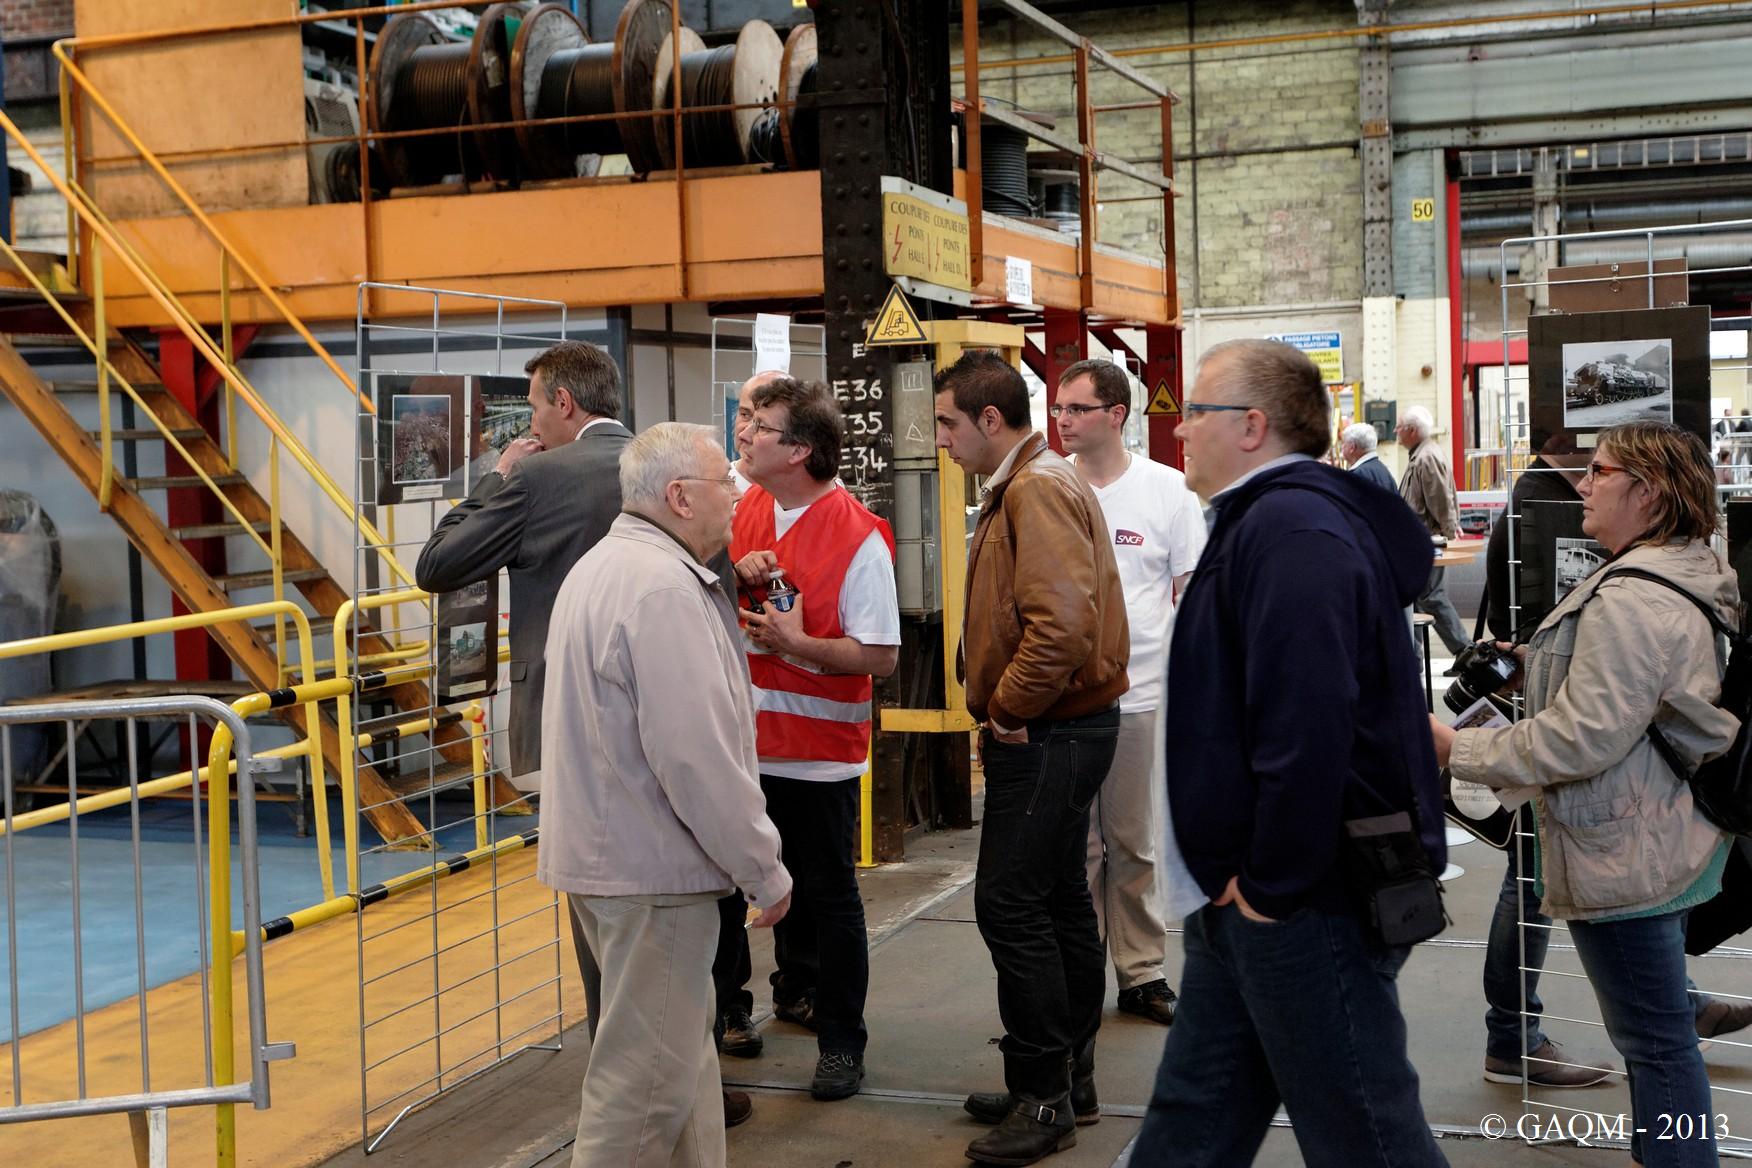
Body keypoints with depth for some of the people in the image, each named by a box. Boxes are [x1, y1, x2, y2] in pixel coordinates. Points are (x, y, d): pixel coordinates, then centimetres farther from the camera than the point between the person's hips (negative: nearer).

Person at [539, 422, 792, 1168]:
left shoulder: (602, 568, 14)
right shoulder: (663, 586, -20)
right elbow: (695, 755, -24)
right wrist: (765, 870, -14)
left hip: (605, 848, 11)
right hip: (650, 864, -11)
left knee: (682, 1053, 18)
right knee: (646, 1078, -2)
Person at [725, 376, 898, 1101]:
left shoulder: (858, 538, -18)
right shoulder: (747, 508, 3)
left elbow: (880, 657, -18)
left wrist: (797, 643, -26)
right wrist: (738, 571, -7)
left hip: (820, 751, -6)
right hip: (754, 739, 7)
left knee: (830, 895, 3)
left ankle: (842, 1040, 15)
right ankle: (796, 988, 45)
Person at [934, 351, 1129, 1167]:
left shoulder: (1036, 490, -17)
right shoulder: (1027, 484, 16)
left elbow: (1062, 622, -29)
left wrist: (1010, 710, -17)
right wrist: (1004, 709, 11)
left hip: (1048, 734, -11)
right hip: (1057, 727, 11)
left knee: (1011, 906, -7)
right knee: (1057, 901, 16)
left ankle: (1043, 1097, 2)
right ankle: (1068, 1080, 27)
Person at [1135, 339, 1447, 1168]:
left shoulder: (1293, 530, -20)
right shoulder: (1263, 520, 14)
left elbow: (1306, 726, -30)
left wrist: (1272, 884, -21)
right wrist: (1240, 882, 17)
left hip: (1304, 903, -10)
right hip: (1247, 898, 10)